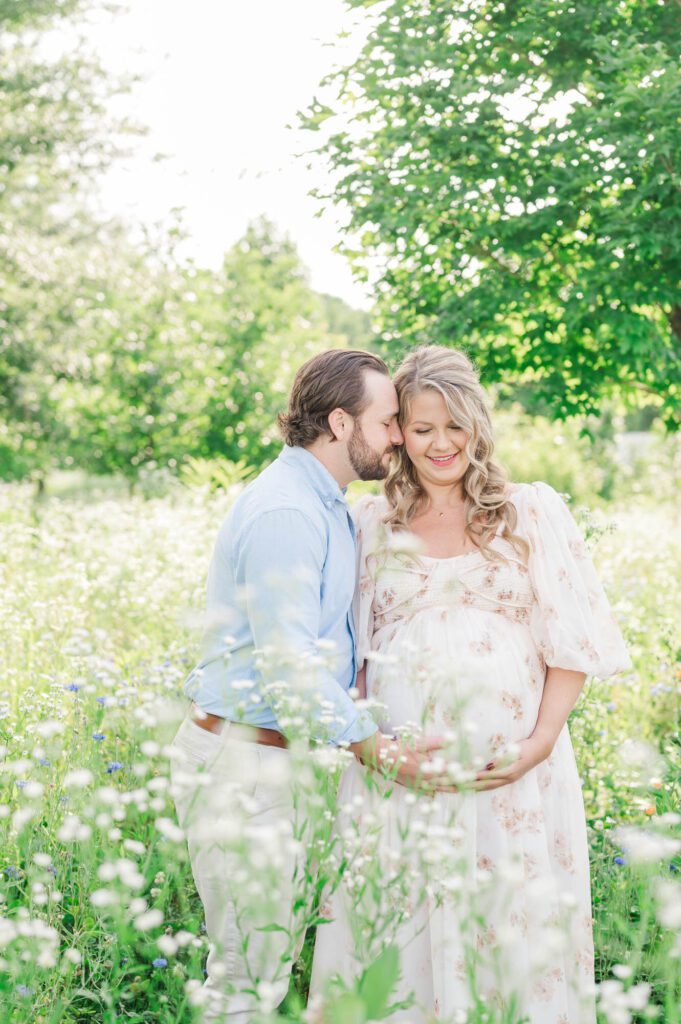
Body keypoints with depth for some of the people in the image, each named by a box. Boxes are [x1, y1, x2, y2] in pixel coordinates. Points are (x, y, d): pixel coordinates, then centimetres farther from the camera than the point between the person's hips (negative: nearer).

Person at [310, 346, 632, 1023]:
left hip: (510, 770, -1)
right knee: (397, 939, 6)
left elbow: (571, 641, 1)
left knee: (513, 929, 3)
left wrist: (541, 741, -11)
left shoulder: (533, 512, 5)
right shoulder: (372, 525, 11)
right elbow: (355, 647, 13)